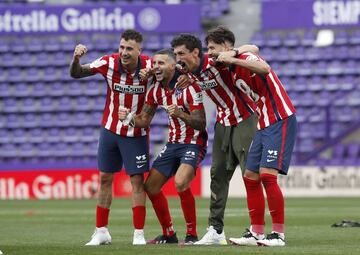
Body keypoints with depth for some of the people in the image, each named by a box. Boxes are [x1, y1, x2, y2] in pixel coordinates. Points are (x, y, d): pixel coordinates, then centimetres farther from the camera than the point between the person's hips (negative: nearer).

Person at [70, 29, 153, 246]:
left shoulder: (149, 66, -18)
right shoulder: (109, 63, -15)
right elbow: (76, 73, -10)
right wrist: (76, 58, -31)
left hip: (136, 133, -2)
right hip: (110, 129, 2)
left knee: (137, 180, -5)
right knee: (105, 178, 7)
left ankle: (139, 234, 1)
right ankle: (101, 232, 16)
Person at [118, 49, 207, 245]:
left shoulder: (188, 88, -19)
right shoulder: (155, 90, 2)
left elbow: (201, 124, -23)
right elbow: (144, 120, 8)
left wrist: (180, 114, -40)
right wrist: (128, 117, -13)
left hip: (193, 144, -8)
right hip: (173, 144, 8)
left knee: (180, 183, -30)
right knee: (151, 186, 4)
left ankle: (192, 234, -16)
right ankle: (168, 234, 20)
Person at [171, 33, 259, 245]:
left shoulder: (215, 62, -22)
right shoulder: (192, 72, 0)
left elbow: (253, 49, -24)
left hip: (244, 120, -8)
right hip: (223, 122, 8)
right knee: (218, 175, 6)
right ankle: (216, 231, 10)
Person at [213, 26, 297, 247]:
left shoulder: (247, 58, -16)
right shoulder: (233, 71, 12)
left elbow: (264, 69, -37)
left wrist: (233, 59, -33)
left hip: (281, 121, -10)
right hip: (264, 125, 10)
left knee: (267, 175, -16)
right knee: (250, 176, 7)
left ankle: (279, 234, -12)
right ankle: (256, 232, 13)